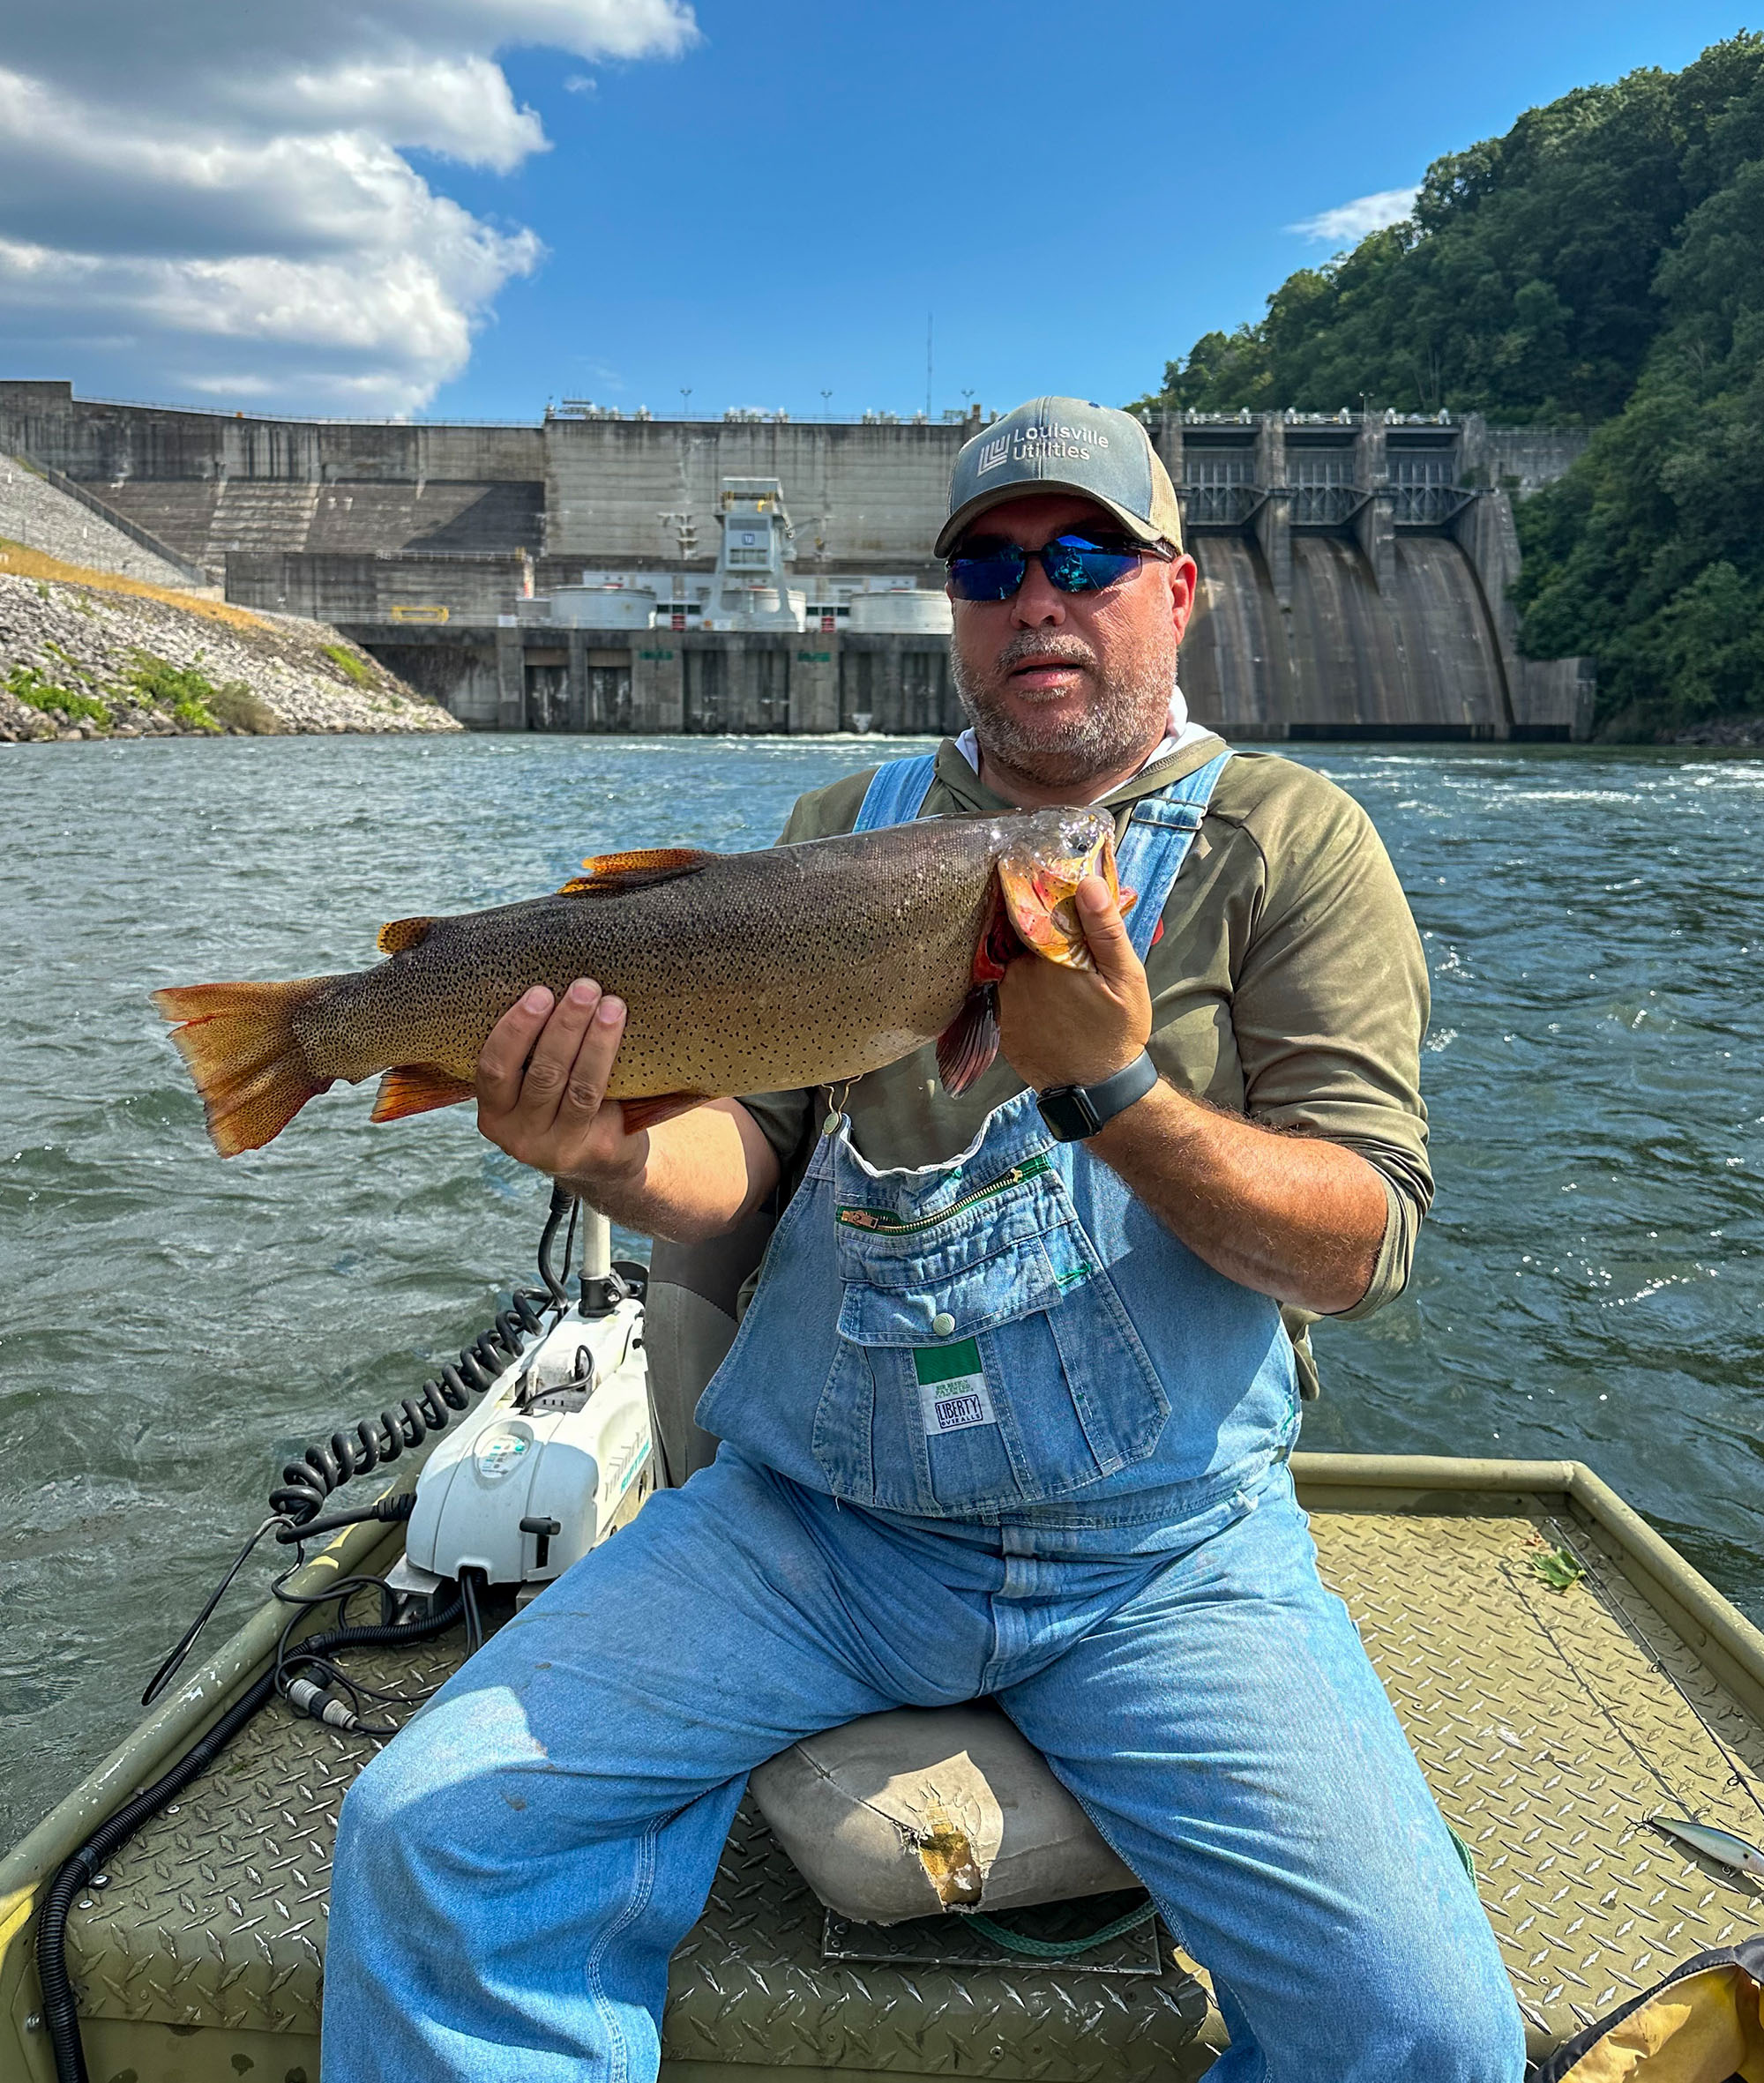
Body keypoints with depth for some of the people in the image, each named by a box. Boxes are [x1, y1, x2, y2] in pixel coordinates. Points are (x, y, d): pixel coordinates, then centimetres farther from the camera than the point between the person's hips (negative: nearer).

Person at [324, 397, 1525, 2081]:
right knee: (427, 1836, -9)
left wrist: (1114, 1088, -23)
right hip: (806, 1517, 2)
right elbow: (751, 1139, 3)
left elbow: (1363, 1245, -7)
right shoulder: (848, 827, 10)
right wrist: (615, 1157, -20)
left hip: (1164, 1548, -1)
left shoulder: (1289, 840, 1)